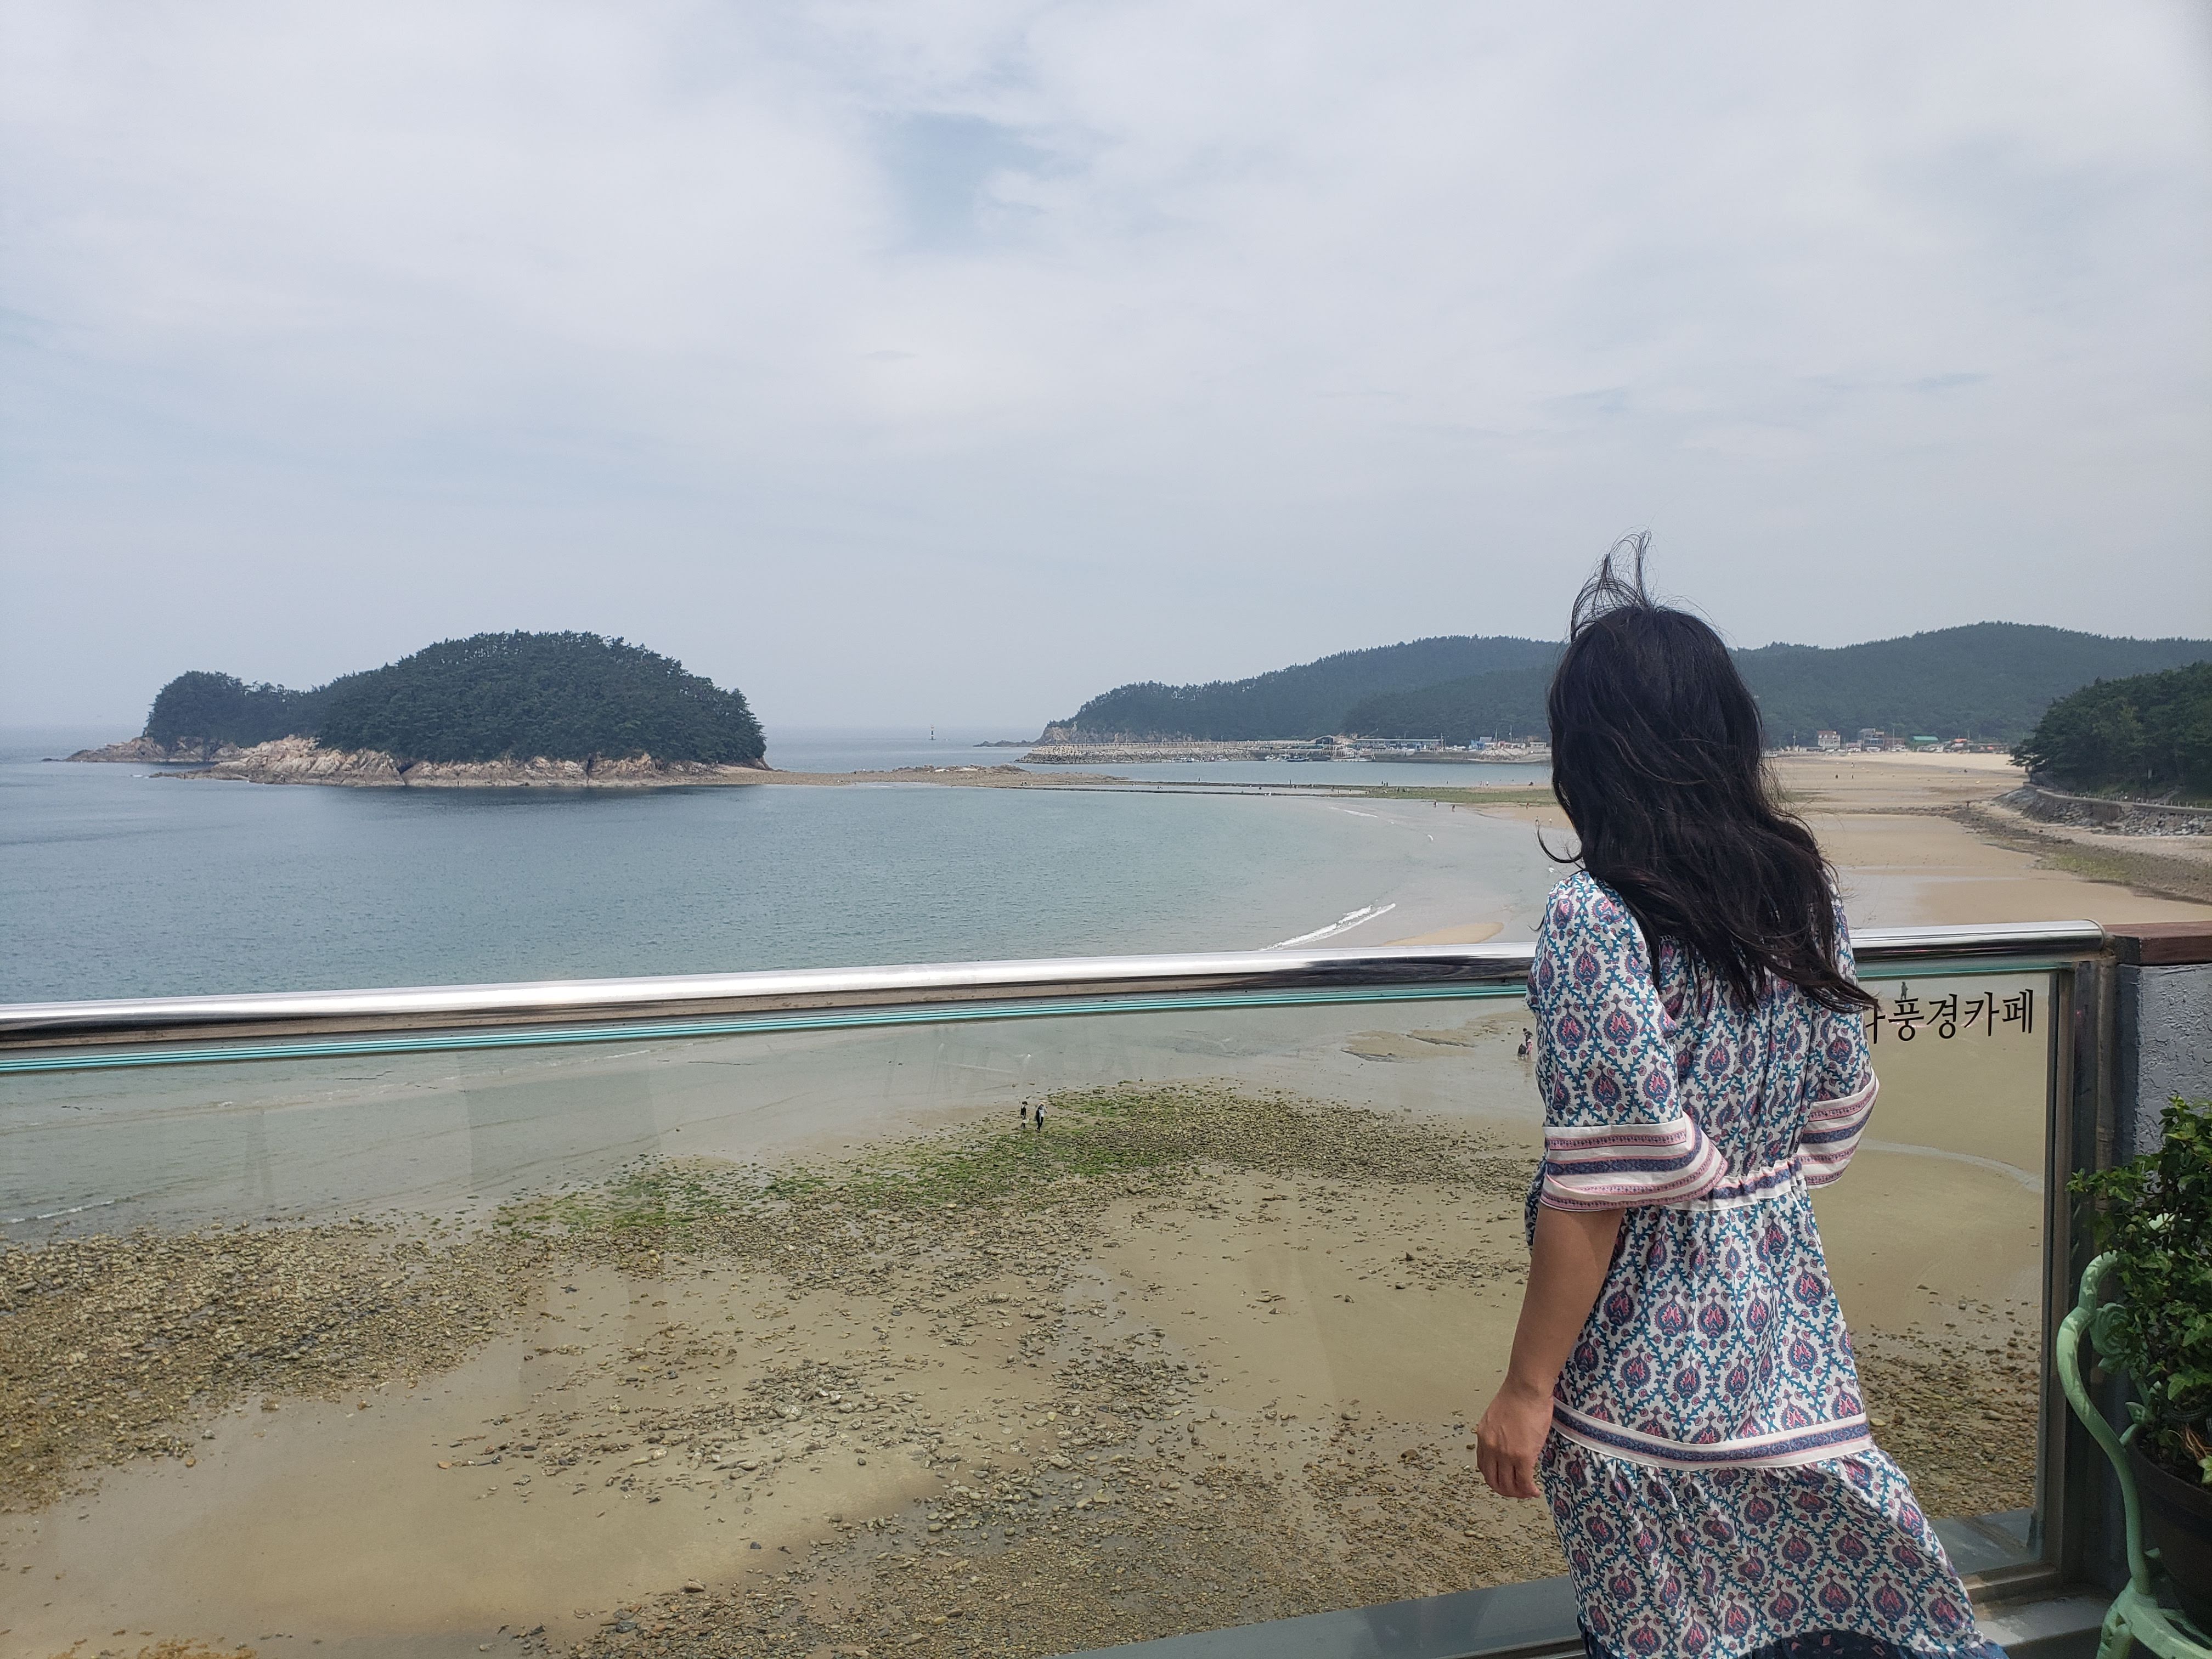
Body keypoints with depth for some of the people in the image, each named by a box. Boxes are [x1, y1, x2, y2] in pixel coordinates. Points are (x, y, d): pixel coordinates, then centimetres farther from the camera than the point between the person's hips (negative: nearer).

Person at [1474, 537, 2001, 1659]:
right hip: (1785, 1308, 6)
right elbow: (1834, 1122, 7)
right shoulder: (1800, 887, 0)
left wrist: (1526, 1388, -13)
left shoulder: (1595, 919, -21)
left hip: (1649, 1356, -6)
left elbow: (1601, 1185, -22)